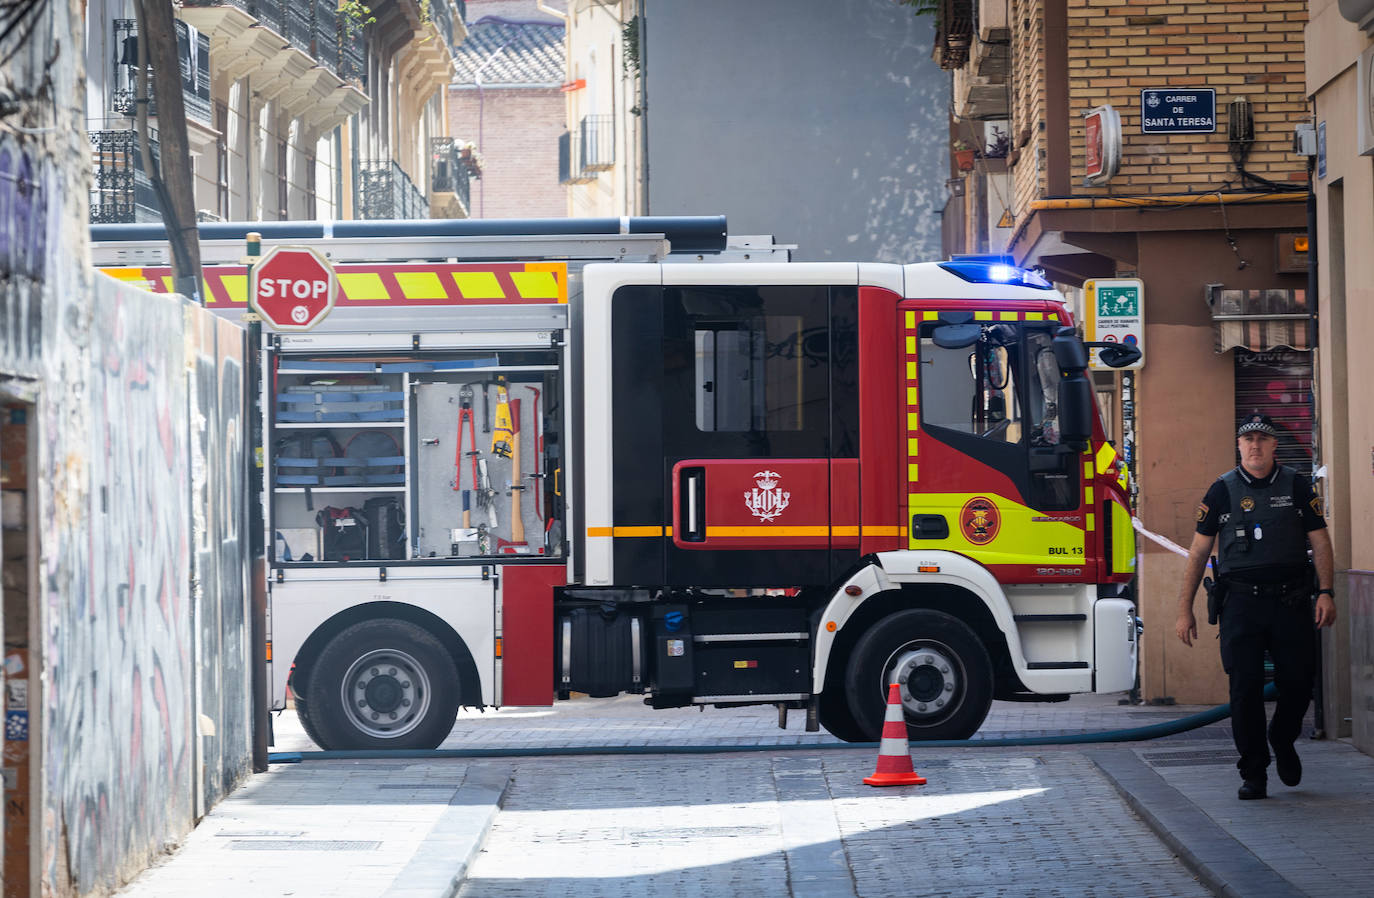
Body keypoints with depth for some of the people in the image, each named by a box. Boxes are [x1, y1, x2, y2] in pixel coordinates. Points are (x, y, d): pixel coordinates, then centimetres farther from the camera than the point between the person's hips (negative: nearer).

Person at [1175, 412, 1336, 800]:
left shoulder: (1297, 486, 7)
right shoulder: (1223, 490, 6)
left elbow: (1320, 541, 7)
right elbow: (1198, 552, 7)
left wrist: (1326, 592, -7)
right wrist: (1184, 609, 4)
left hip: (1291, 602, 1)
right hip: (1241, 603, -1)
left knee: (1299, 681, -3)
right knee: (1245, 688, -4)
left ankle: (1283, 740, 27)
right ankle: (1253, 774, 4)